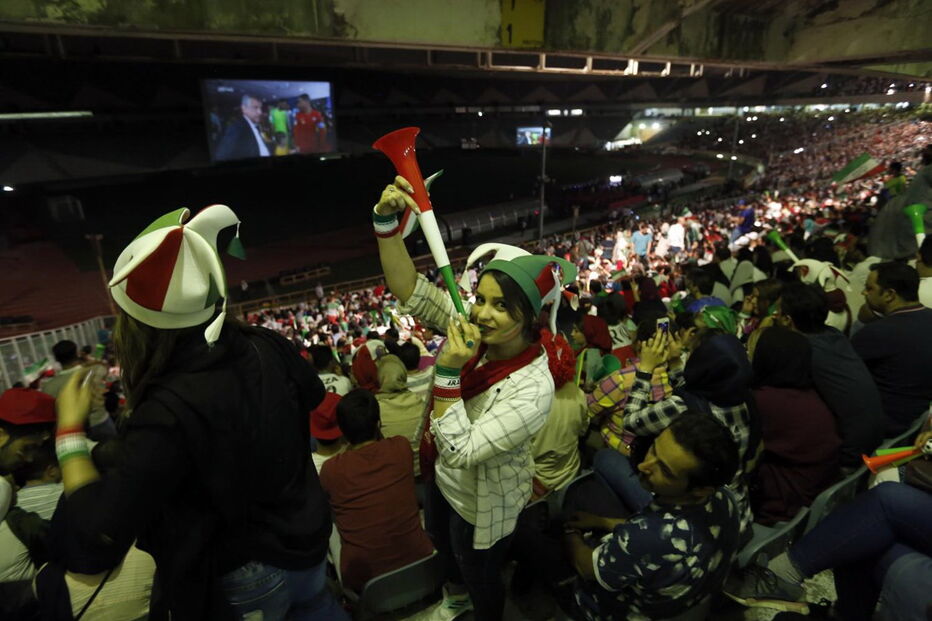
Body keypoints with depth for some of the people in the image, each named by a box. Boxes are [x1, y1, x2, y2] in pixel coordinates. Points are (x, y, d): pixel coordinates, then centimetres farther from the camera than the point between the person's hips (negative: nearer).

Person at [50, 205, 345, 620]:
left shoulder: (169, 413, -33)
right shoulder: (265, 347, -15)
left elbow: (95, 546, -29)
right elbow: (312, 394, 5)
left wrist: (70, 432, -18)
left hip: (244, 581, -4)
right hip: (308, 538, 5)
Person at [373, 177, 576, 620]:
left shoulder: (533, 389, -37)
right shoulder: (471, 328, -21)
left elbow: (460, 450, -37)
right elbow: (408, 290, -24)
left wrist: (447, 372, -45)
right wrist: (387, 220, -36)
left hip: (483, 507, -7)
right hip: (445, 482, 7)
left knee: (481, 579, 25)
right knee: (446, 549, 36)